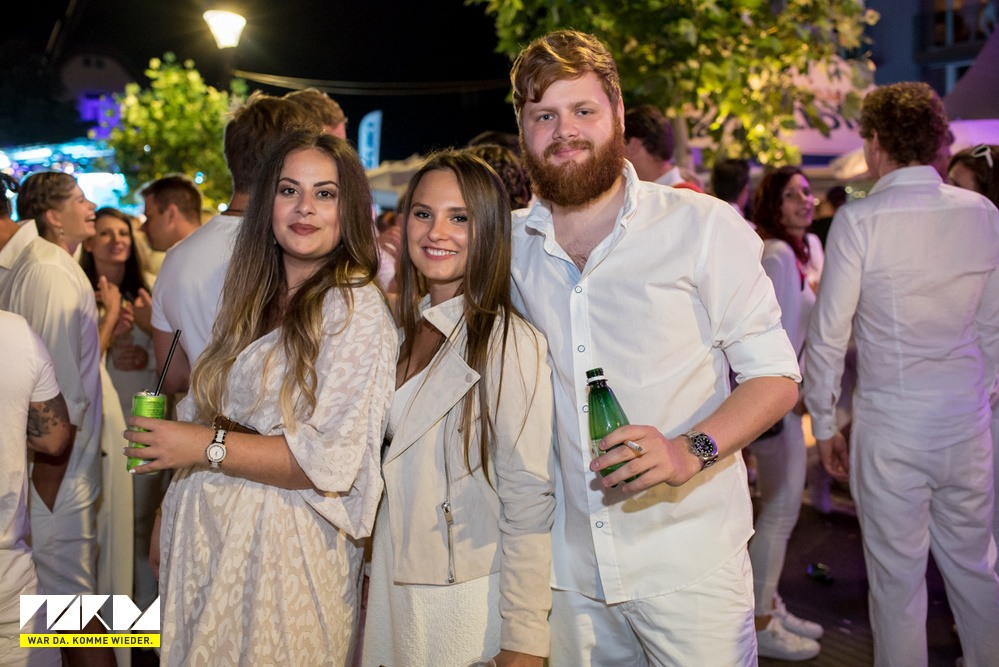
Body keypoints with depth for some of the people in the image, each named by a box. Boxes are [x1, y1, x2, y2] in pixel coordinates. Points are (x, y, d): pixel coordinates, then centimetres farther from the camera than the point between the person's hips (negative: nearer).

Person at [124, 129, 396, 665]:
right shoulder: (253, 297, 9)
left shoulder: (356, 309, -14)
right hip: (206, 536, 7)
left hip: (281, 553, -7)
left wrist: (209, 447, -18)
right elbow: (206, 410, 15)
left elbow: (334, 460, -20)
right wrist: (167, 512, 6)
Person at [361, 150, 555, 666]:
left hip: (470, 608, -6)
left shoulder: (510, 343, -15)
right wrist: (372, 588, 10)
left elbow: (528, 503, -17)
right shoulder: (404, 333, 7)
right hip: (389, 601, 6)